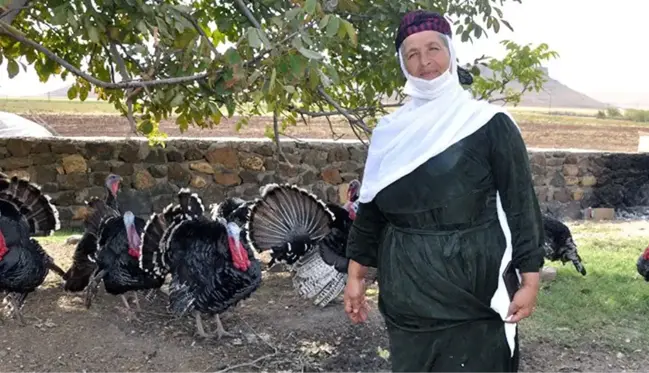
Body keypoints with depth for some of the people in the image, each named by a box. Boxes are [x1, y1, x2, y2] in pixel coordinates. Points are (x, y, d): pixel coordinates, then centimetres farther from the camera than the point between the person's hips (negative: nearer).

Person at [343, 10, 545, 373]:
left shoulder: (490, 124, -6)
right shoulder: (390, 131, 6)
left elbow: (521, 205, -5)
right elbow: (371, 208, 10)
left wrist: (529, 279, -8)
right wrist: (356, 275, 10)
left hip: (475, 292, -3)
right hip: (406, 293, 4)